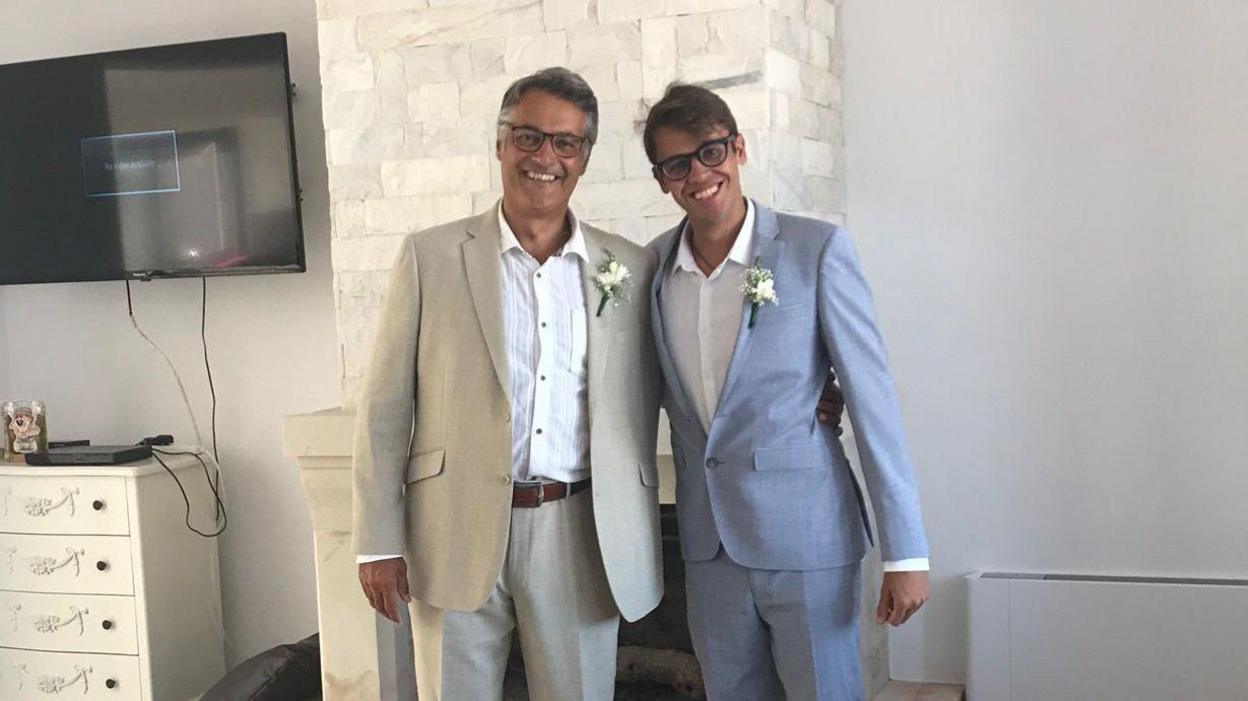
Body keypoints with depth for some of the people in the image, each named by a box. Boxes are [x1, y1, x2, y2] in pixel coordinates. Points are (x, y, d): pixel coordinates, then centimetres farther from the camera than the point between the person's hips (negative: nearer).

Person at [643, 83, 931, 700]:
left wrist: (905, 553, -11)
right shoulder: (654, 265, 4)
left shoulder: (817, 249, -9)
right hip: (707, 544, 4)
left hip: (804, 537, -4)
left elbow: (872, 397, -9)